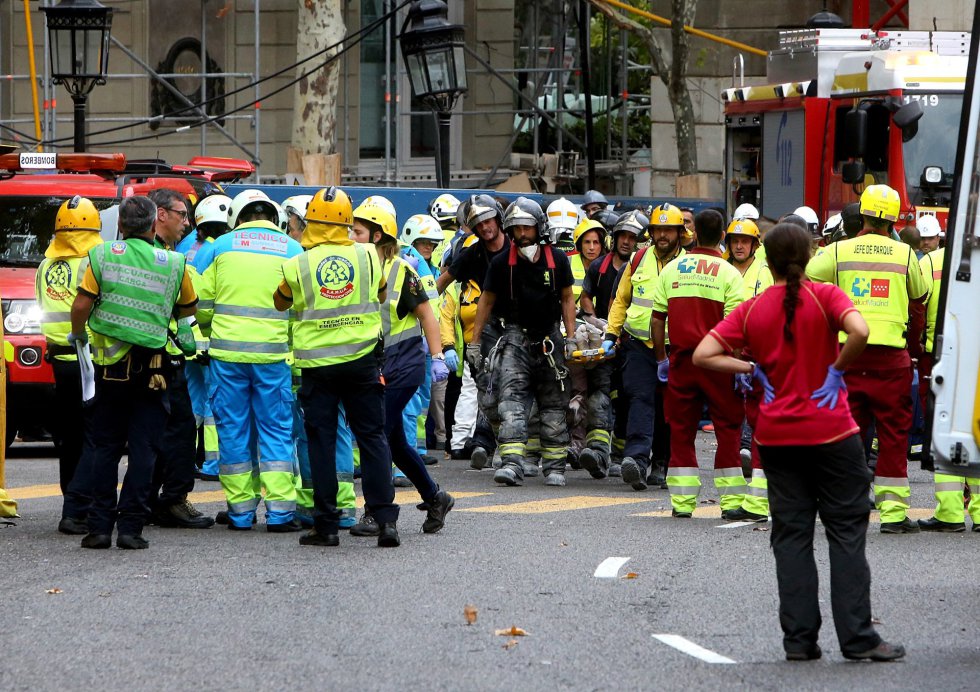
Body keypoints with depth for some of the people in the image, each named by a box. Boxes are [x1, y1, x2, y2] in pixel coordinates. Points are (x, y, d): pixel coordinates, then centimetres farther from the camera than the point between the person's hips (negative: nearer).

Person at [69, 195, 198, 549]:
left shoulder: (102, 255, -3)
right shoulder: (173, 262, 0)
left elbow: (82, 304, -8)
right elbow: (189, 308, 13)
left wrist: (77, 334, 11)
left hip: (110, 363, 0)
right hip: (151, 367, 0)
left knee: (105, 446, 8)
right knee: (143, 447, 3)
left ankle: (100, 525, 3)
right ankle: (130, 526, -2)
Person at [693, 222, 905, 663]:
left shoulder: (752, 309, 2)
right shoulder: (824, 296, -7)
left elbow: (703, 356, -5)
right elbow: (859, 331, -26)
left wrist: (752, 370, 2)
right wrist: (838, 369, -11)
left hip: (776, 436, 3)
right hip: (830, 432, -3)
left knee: (791, 536, 8)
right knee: (846, 531, 3)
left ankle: (799, 638, 4)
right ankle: (858, 638, 1)